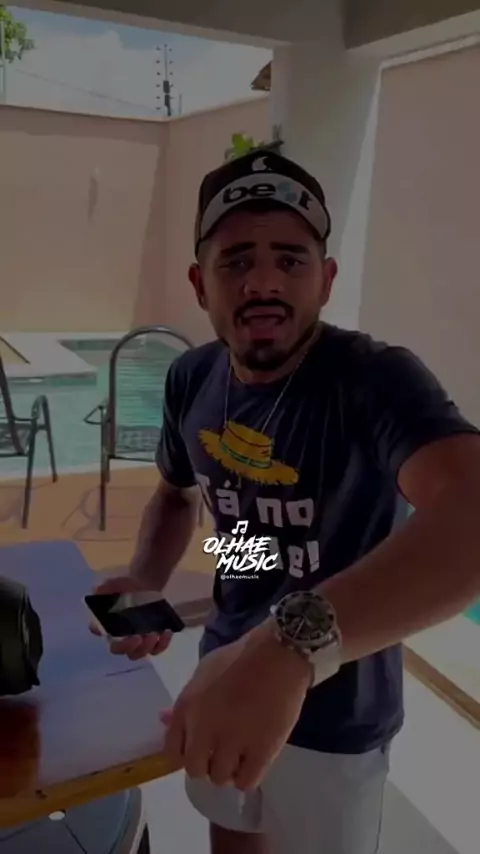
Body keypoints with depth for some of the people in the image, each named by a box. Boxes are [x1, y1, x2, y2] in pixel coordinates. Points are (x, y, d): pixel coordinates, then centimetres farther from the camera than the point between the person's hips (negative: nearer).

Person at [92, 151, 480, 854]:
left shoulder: (377, 381, -29)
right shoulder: (192, 379, -9)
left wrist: (291, 646, -61)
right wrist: (145, 583, -12)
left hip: (335, 712, -4)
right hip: (224, 670, 5)